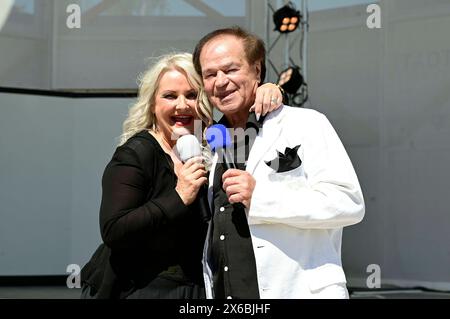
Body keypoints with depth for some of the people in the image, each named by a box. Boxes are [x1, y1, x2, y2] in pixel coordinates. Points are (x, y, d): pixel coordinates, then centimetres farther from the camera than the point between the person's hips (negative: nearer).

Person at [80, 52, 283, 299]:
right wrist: (178, 199, -26)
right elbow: (113, 232, -22)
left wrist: (265, 92, -10)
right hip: (137, 289, -5)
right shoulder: (135, 153, -14)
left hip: (196, 288, 5)